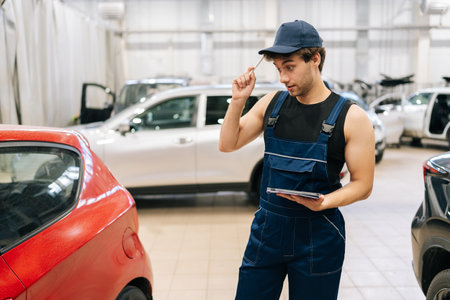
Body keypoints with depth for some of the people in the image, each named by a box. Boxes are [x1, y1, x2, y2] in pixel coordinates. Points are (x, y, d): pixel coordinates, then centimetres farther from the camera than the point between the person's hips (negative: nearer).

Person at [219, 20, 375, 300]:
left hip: (318, 236, -3)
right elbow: (228, 144, 7)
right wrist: (238, 101, -7)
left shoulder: (351, 117, -8)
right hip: (267, 228, 3)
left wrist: (323, 203, -25)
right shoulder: (272, 103, 4)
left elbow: (362, 185, -7)